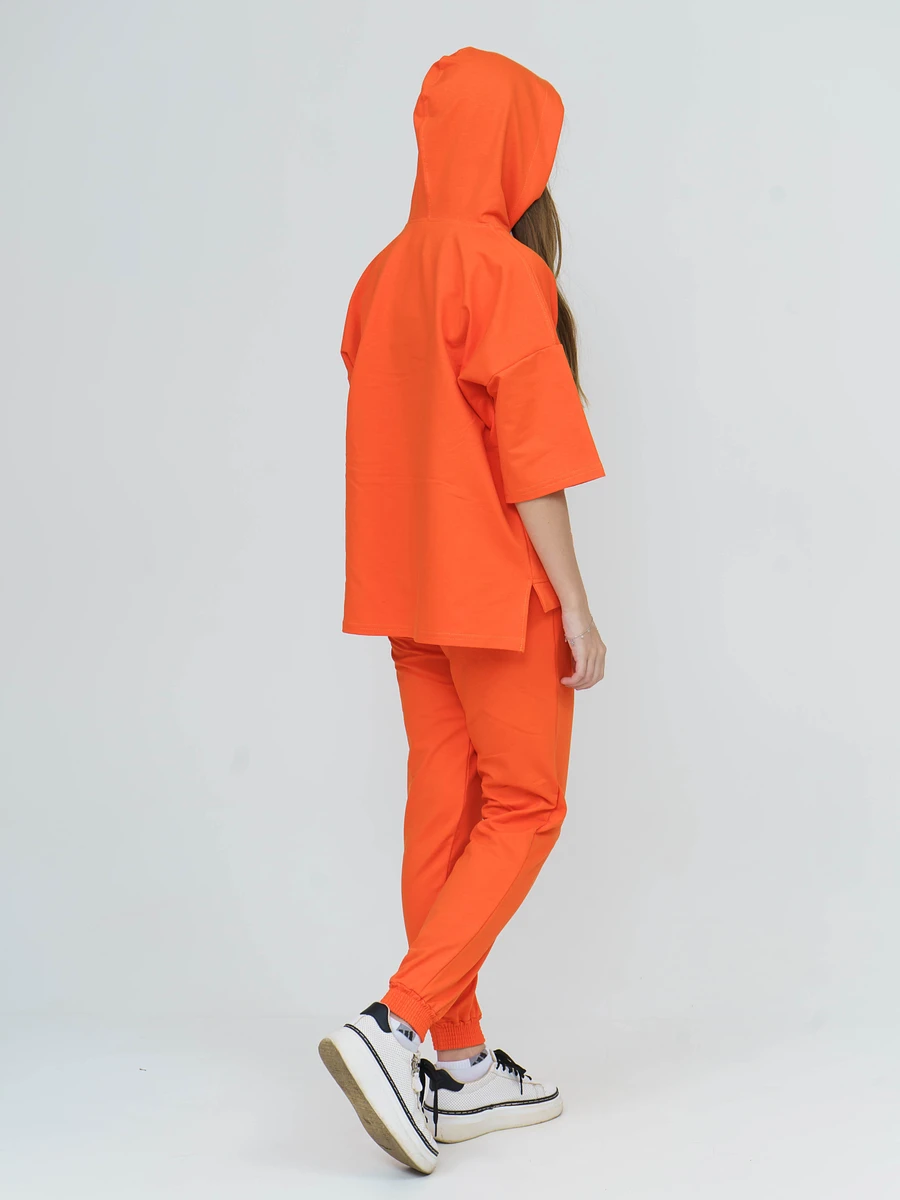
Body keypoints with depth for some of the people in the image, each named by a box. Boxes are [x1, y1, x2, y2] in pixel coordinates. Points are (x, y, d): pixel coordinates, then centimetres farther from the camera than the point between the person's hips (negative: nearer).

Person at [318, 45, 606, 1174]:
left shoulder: (385, 273, 11)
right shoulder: (502, 266, -13)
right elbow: (529, 454, -17)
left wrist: (418, 575, 19)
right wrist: (576, 606, -13)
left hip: (408, 588, 8)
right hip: (498, 585, -8)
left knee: (444, 813, 9)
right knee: (523, 812, 2)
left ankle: (460, 1069, 16)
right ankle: (394, 1026, -9)